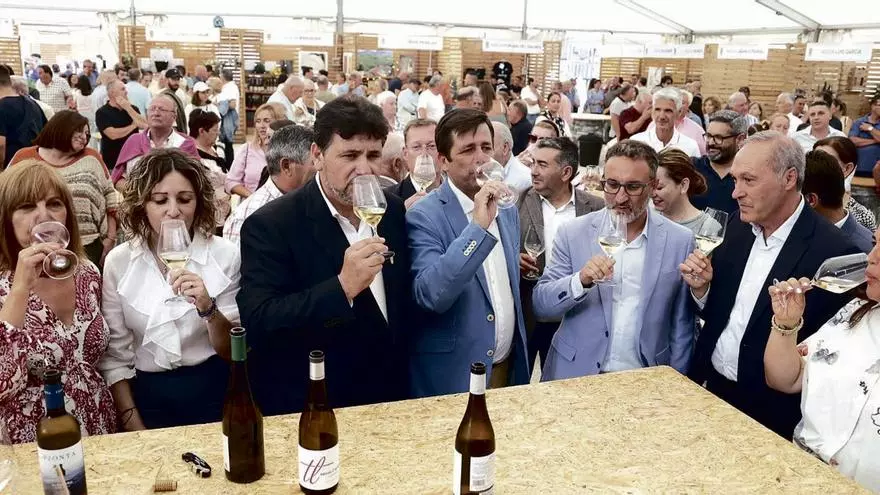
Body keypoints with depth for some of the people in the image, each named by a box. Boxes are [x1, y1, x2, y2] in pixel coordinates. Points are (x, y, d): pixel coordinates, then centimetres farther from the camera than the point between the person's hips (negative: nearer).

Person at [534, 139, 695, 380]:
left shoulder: (680, 241, -4)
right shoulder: (573, 233, -6)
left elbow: (681, 325, 2)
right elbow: (540, 306, -8)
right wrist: (580, 281, -24)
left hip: (645, 381, 1)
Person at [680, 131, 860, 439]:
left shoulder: (832, 252, -19)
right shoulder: (739, 225, 0)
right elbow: (718, 312, 7)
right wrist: (700, 288, -11)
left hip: (766, 411, -5)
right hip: (709, 386, 6)